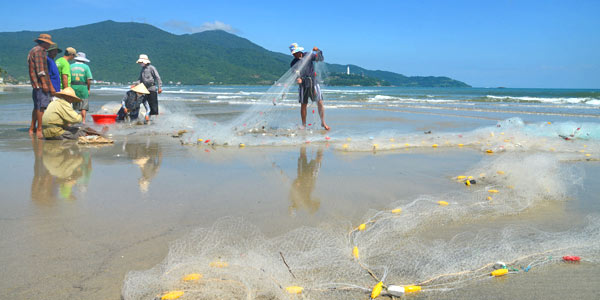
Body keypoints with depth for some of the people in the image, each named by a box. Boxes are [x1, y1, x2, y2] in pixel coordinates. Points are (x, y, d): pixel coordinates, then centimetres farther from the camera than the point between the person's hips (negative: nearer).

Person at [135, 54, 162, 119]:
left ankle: (155, 115, -3)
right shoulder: (142, 70, 17)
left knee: (154, 103, -6)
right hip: (146, 89, 7)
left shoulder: (151, 68, -5)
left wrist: (160, 87, -14)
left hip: (152, 89, -7)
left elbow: (158, 78, -8)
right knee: (149, 103, 10)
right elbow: (140, 79, 20)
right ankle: (150, 115, 15)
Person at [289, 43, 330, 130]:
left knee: (320, 102, -8)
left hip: (313, 82, 0)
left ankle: (323, 122, 0)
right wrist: (297, 79, -27)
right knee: (303, 104, 2)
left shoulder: (308, 55, 2)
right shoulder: (293, 64, 1)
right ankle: (304, 124, 14)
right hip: (303, 84, 0)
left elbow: (320, 59, 5)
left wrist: (318, 51, -13)